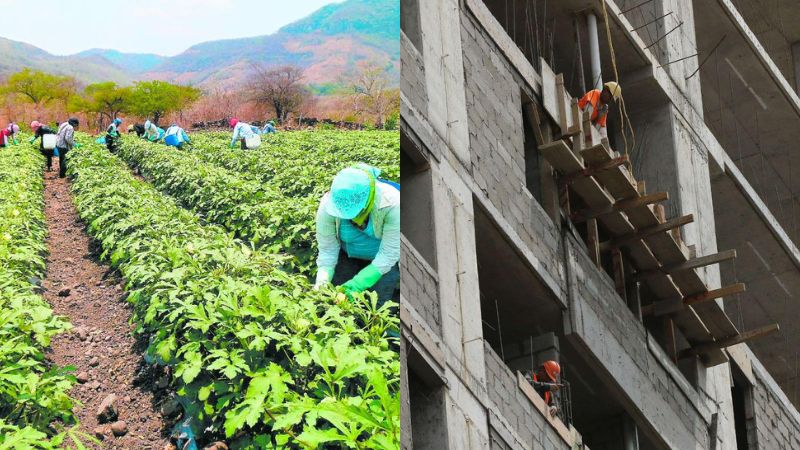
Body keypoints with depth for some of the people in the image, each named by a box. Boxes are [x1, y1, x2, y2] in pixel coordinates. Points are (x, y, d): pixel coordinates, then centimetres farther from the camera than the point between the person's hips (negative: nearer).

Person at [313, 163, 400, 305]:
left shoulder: (391, 204, -36)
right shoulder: (327, 205, -30)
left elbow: (388, 254, -31)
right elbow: (327, 250, -21)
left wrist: (357, 285, -37)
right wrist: (322, 280, -38)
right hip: (348, 254, 2)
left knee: (378, 302, -12)